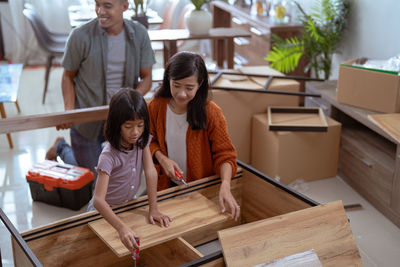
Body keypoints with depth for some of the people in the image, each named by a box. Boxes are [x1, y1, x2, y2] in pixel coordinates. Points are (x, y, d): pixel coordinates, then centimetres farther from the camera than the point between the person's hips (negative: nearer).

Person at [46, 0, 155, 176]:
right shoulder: (80, 36, -16)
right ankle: (62, 148, 40)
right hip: (87, 120, -3)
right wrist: (69, 110, -18)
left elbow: (146, 78, -4)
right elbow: (68, 76, -4)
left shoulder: (139, 34, -8)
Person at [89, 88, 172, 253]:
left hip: (129, 202, 5)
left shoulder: (142, 140, -14)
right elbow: (98, 200, -39)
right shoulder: (109, 156, -32)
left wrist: (153, 209, -24)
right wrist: (121, 228, -53)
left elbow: (150, 172, -17)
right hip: (106, 208, -5)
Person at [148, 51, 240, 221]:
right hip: (167, 186, 2)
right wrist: (162, 159, -15)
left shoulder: (211, 113, -17)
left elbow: (224, 153, -15)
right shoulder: (156, 107, -9)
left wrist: (225, 187, -31)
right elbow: (149, 140, 6)